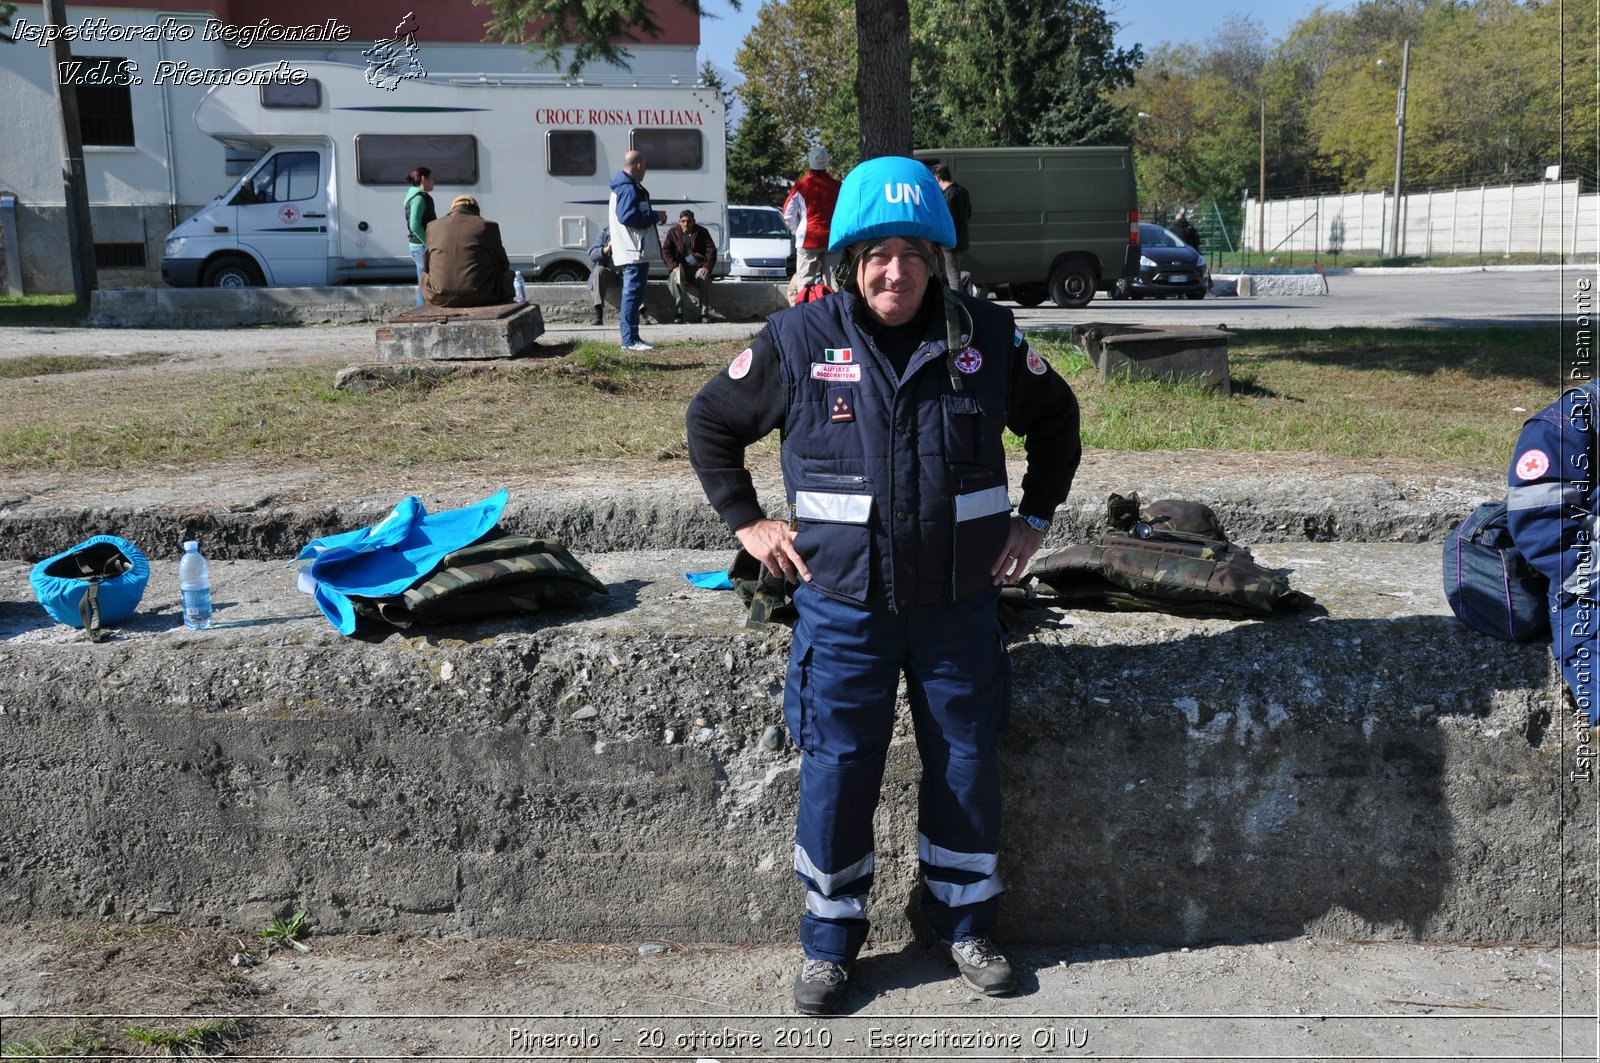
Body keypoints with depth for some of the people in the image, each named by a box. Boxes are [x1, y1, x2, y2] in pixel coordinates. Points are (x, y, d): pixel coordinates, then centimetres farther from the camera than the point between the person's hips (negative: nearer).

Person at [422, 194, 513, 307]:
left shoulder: (433, 227, 9)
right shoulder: (486, 226, 0)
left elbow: (426, 266, 17)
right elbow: (502, 265, 8)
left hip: (440, 299, 3)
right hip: (480, 297, -3)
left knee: (425, 276, 38)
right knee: (508, 274, 27)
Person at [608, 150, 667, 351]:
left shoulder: (624, 187, 19)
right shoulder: (629, 189, -15)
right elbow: (629, 216, -25)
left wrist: (653, 215, 15)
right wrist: (655, 216, -14)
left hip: (631, 252, 11)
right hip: (635, 252, -11)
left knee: (633, 294, 13)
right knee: (633, 293, -10)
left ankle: (631, 338, 17)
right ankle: (630, 340, -10)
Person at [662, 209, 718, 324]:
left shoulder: (702, 232, 7)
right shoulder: (673, 232, 8)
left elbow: (711, 250, 0)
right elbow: (666, 251, 3)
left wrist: (707, 267, -16)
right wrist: (674, 266, -14)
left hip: (698, 267, 0)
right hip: (681, 266, 0)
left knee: (704, 278, -32)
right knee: (675, 277, -34)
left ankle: (701, 314, -23)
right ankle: (677, 313, -29)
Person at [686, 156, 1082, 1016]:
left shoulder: (985, 337, 0)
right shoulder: (799, 341, -5)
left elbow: (1056, 419, 16)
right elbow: (711, 421, 8)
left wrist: (1033, 519, 10)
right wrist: (747, 523, 2)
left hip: (959, 603, 2)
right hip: (843, 602, -1)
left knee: (966, 766, 11)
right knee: (835, 773, 4)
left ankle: (965, 922, 32)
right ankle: (829, 942, 23)